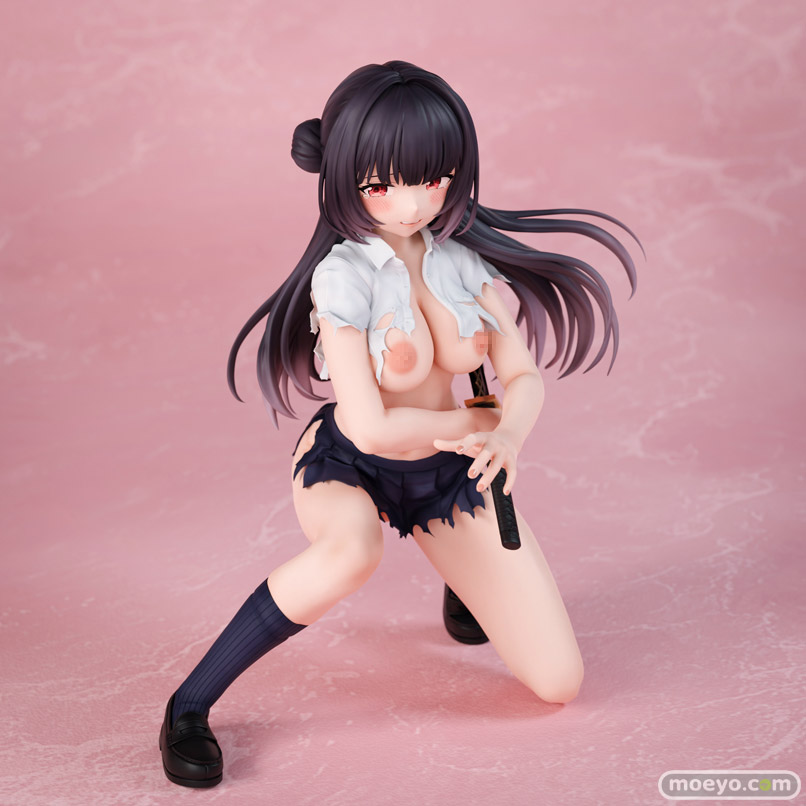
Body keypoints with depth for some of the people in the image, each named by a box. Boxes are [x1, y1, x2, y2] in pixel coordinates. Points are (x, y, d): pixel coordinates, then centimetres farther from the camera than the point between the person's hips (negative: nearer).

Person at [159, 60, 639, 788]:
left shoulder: (466, 259, -9)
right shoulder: (344, 278, -23)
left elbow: (525, 377, -7)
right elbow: (370, 426, -25)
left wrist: (510, 434, -30)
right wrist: (480, 421, -13)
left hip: (450, 470, 5)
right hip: (349, 467, -4)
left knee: (559, 682, -1)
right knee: (354, 552, -46)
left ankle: (469, 581, 34)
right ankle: (189, 705, -25)